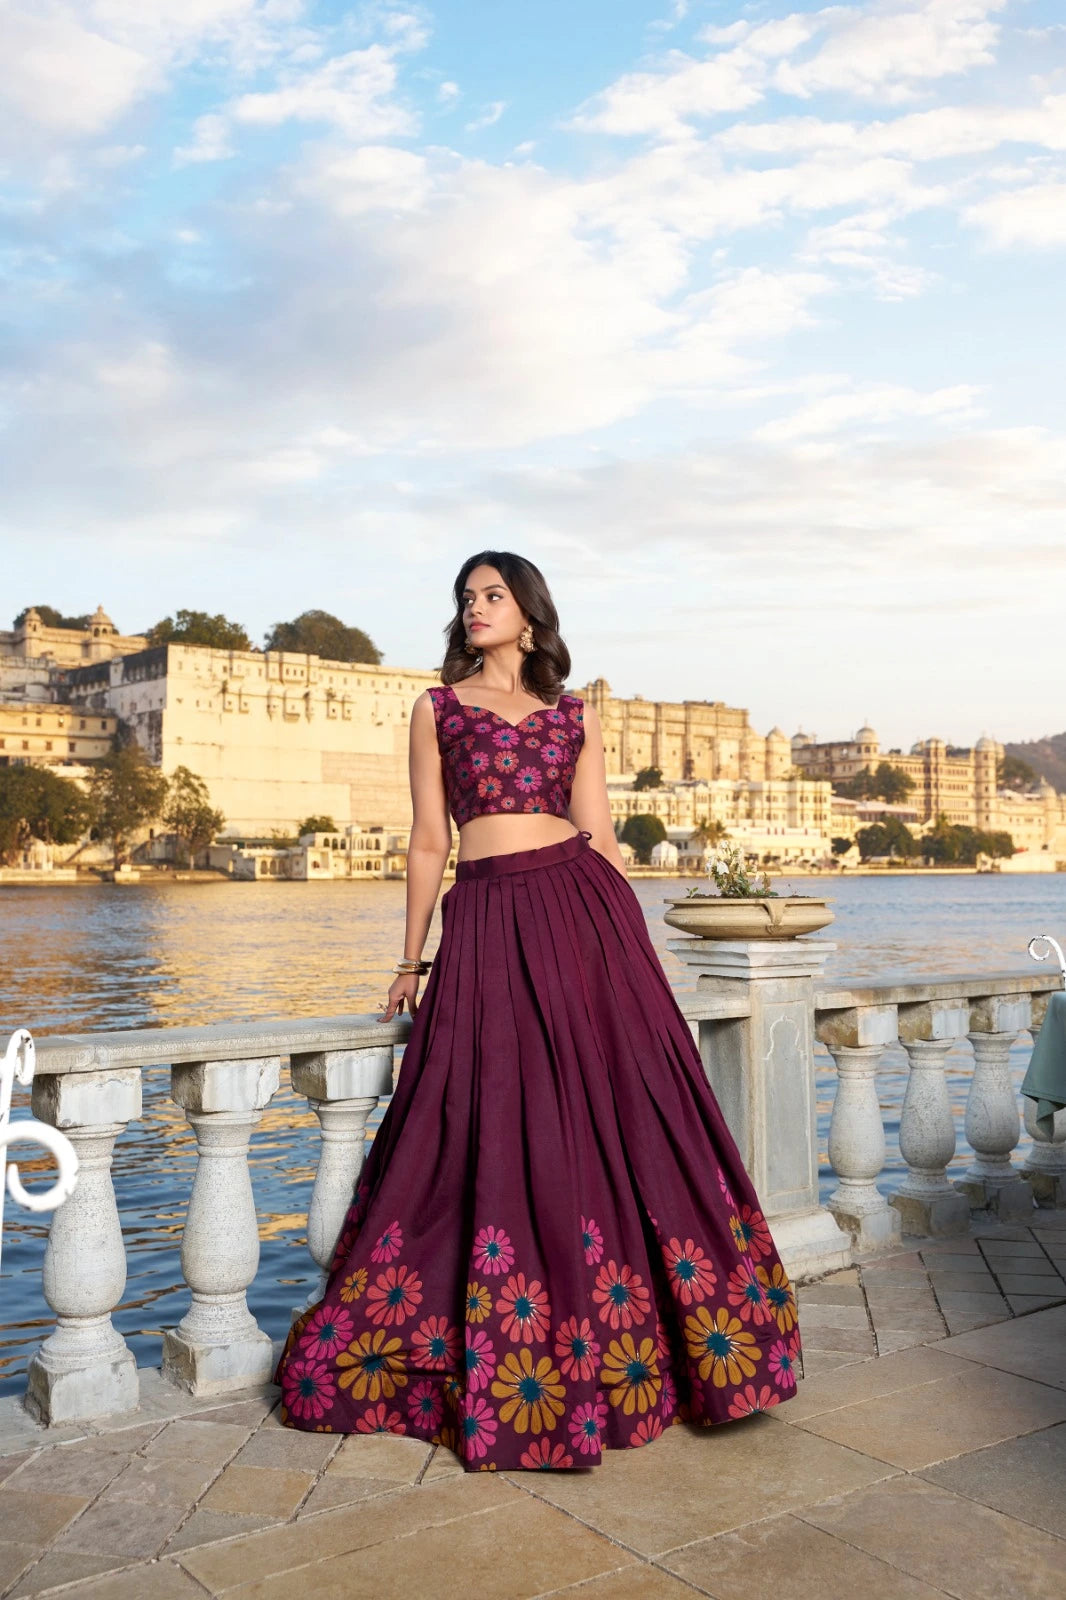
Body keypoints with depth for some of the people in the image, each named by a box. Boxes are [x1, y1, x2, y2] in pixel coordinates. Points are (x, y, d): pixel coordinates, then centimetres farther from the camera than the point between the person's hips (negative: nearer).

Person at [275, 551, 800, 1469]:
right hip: (486, 922, -1)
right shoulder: (437, 709, 11)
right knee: (496, 1127, 0)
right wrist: (411, 961, 6)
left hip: (583, 911, 1)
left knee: (616, 1110, 1)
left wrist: (633, 939, 6)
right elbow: (430, 841, 8)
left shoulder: (575, 716, 13)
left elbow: (601, 836, 11)